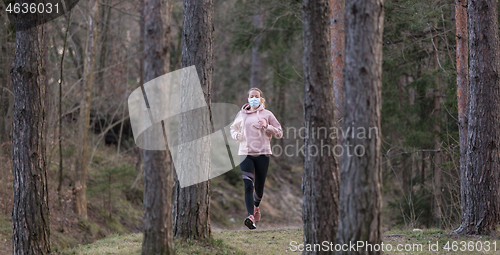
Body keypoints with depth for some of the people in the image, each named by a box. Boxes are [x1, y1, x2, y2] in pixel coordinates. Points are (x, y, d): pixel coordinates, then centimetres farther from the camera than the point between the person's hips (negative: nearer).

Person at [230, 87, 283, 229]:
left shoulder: (267, 115, 6)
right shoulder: (242, 114, 12)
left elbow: (279, 133, 6)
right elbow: (233, 127, 29)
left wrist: (267, 126, -11)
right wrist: (236, 135, 6)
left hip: (262, 153, 0)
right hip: (245, 153, 0)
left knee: (259, 187, 6)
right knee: (248, 185, -17)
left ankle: (256, 206, 41)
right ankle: (251, 216, -29)